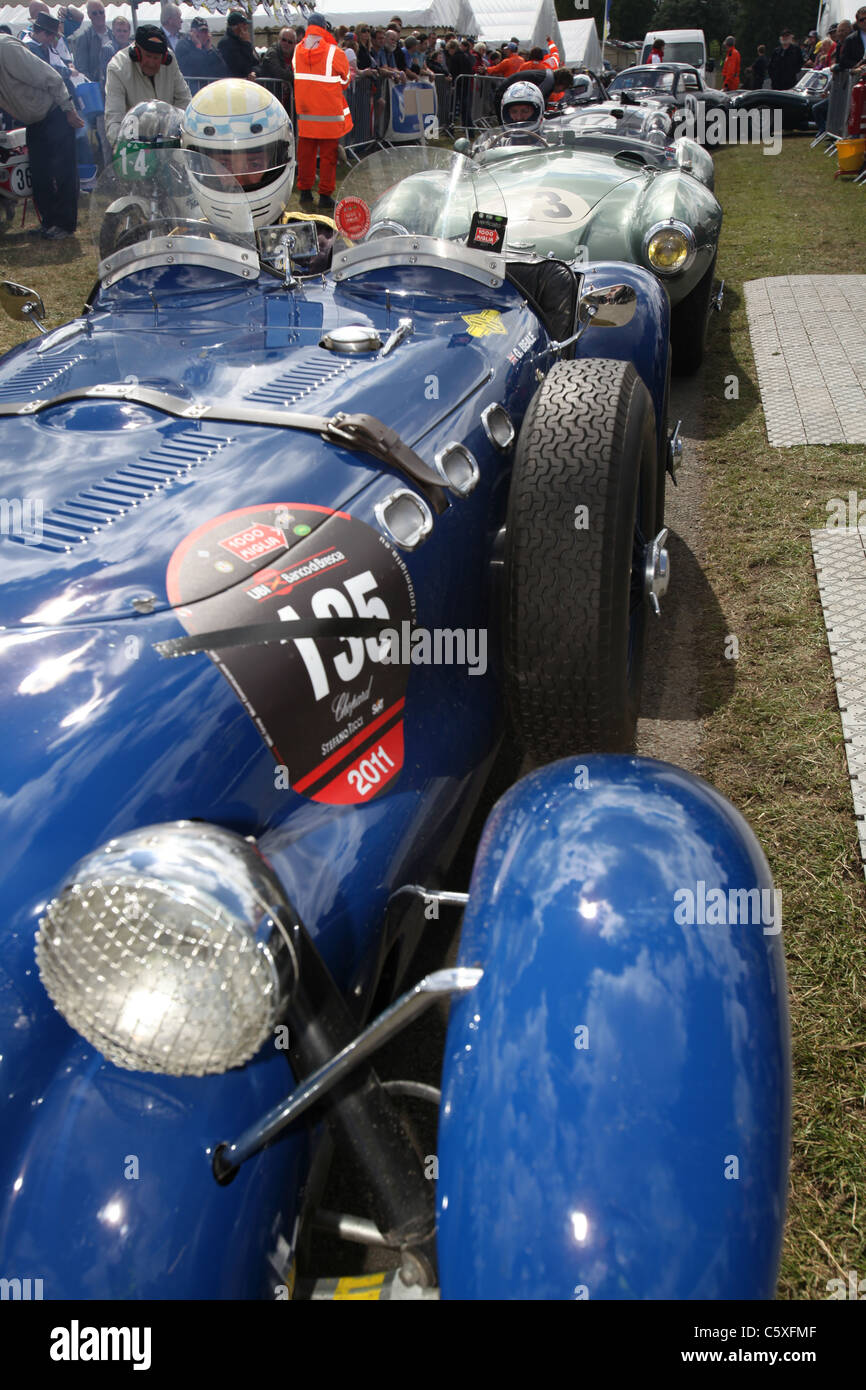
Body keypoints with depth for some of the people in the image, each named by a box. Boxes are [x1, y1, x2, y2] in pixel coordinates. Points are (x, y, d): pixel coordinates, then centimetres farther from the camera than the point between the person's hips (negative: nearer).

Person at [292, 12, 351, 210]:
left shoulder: (297, 51, -1)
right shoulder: (334, 53, -12)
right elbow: (345, 81, 2)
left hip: (304, 114, 4)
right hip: (330, 114, -4)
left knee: (305, 153, 14)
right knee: (328, 155, 5)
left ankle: (305, 191, 22)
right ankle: (325, 196, 7)